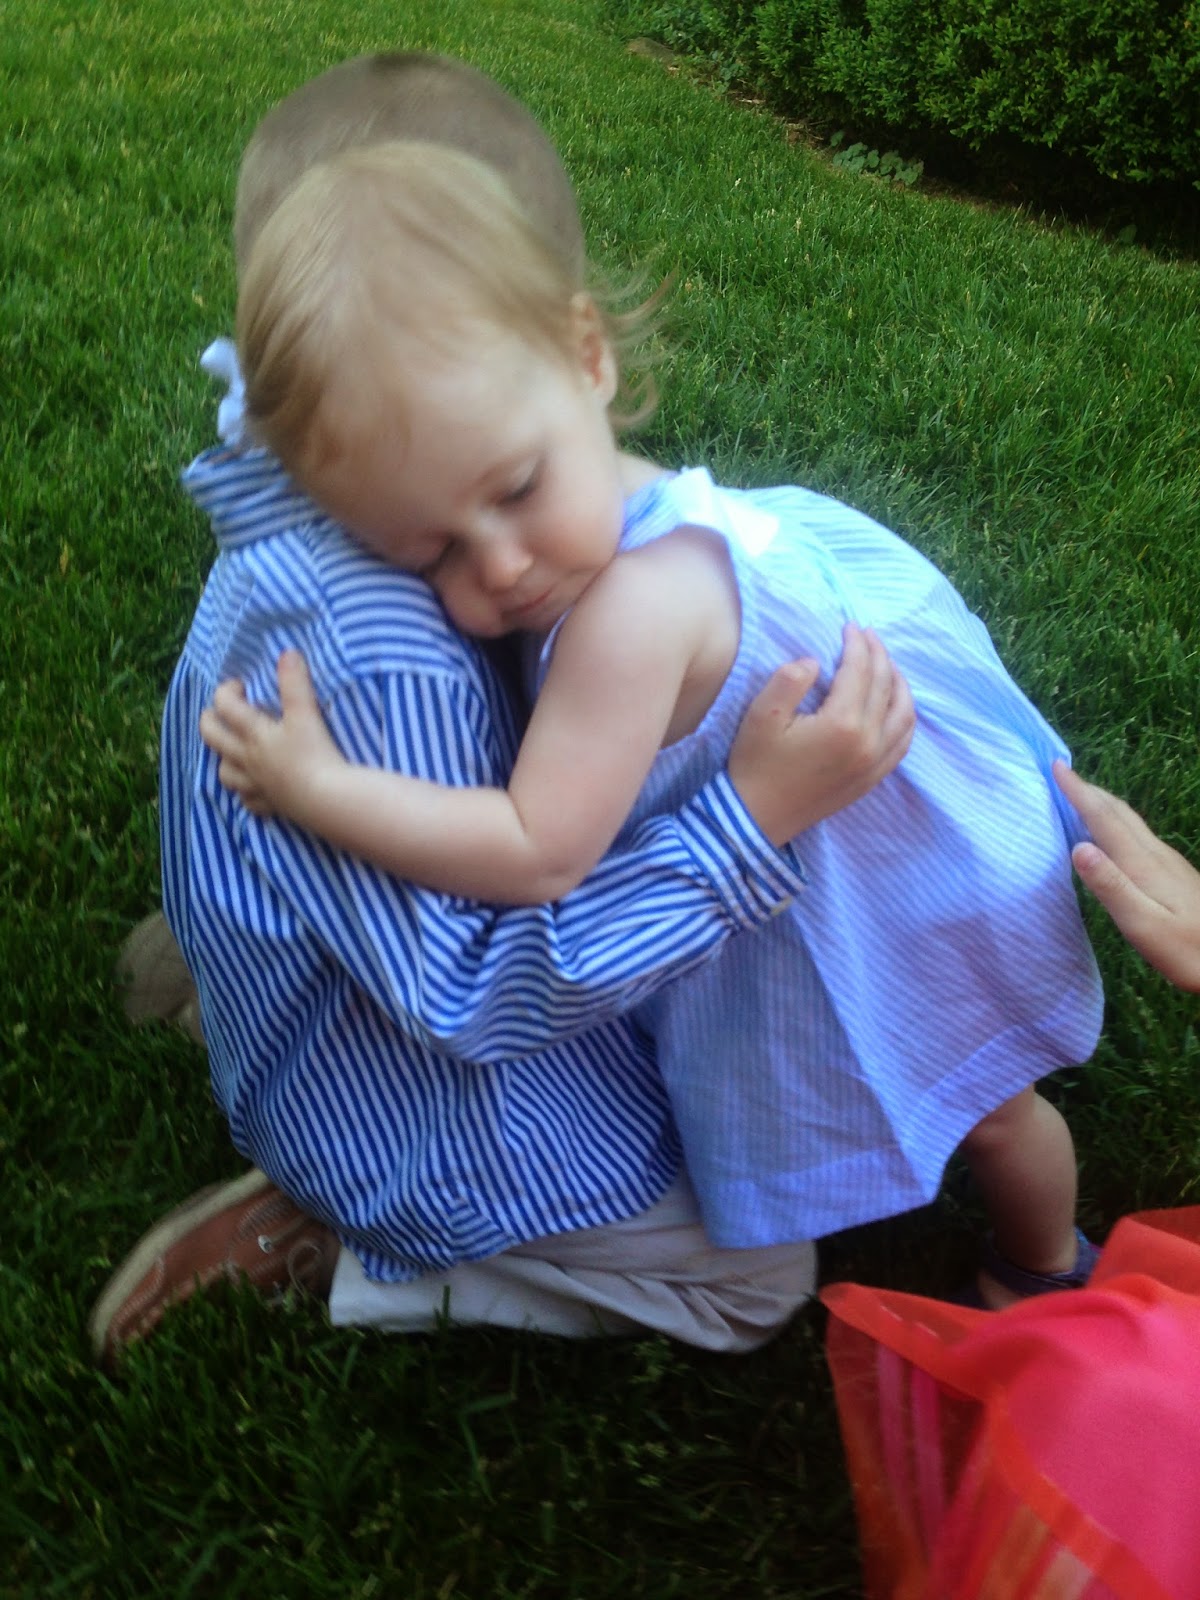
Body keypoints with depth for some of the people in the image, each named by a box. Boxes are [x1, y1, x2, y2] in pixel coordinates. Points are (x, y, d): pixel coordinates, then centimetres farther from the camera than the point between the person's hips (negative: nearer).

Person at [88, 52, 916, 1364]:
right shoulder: (372, 656, -40)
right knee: (764, 1276, 12)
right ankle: (337, 1251, 3)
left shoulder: (309, 537, -9)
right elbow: (473, 996, -33)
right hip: (418, 1120, -8)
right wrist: (753, 818, -40)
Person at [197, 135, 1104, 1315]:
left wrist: (314, 789, -32)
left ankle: (1046, 1275, 50)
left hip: (926, 852, -7)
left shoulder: (633, 610, -43)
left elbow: (538, 854, -37)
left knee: (983, 1108, 21)